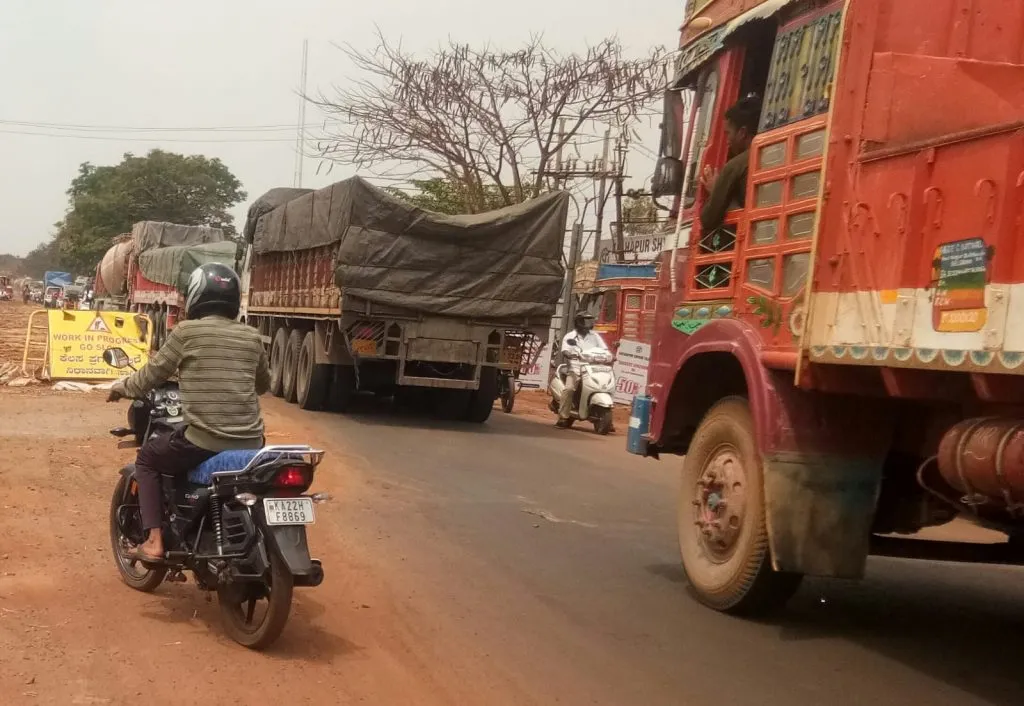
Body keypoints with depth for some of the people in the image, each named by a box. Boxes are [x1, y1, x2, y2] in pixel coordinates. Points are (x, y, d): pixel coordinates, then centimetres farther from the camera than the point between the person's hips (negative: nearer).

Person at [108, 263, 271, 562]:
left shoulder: (186, 331, -3)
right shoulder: (251, 336, 9)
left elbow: (151, 376, 6)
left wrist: (121, 387, 26)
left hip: (203, 442, -4)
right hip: (250, 443, 4)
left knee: (147, 457, 22)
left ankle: (154, 541, 11)